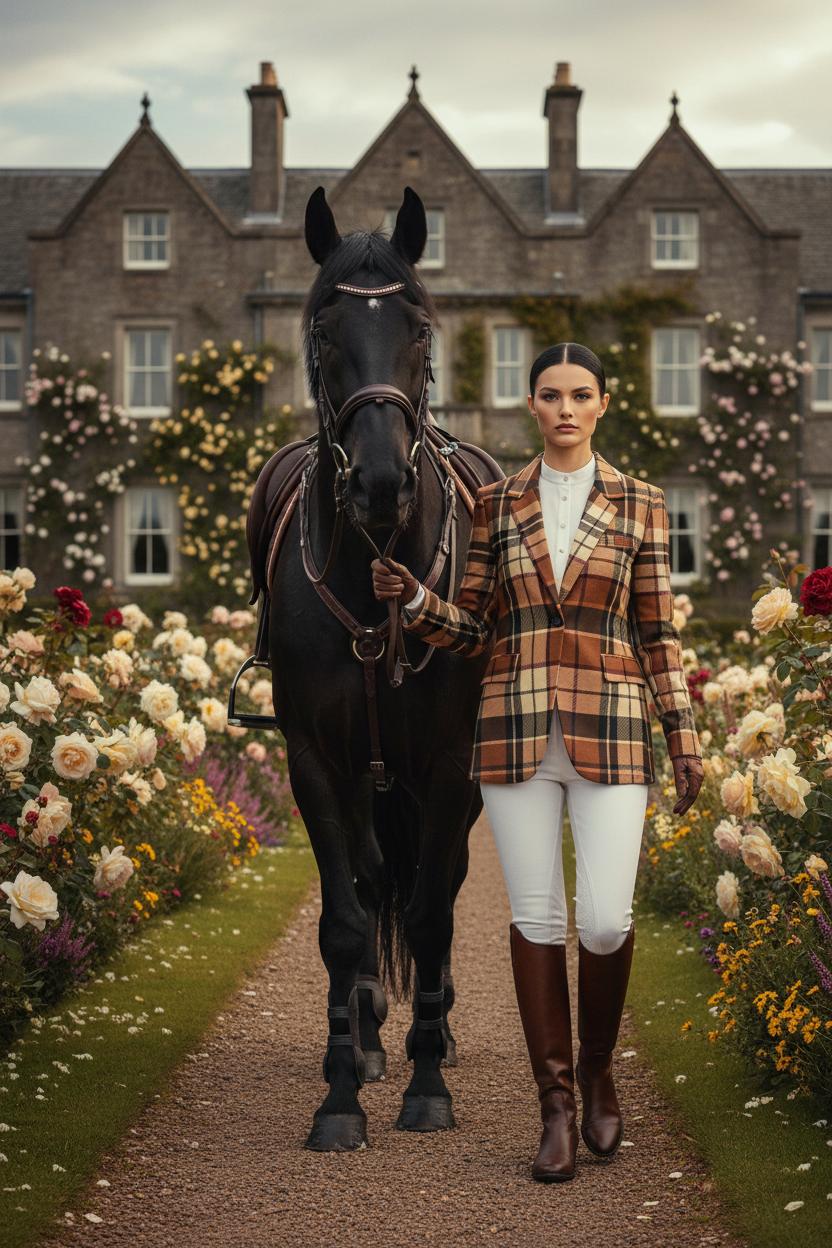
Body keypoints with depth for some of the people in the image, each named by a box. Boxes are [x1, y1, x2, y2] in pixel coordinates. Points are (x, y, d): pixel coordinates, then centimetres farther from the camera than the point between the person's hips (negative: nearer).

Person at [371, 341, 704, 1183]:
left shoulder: (639, 504, 5)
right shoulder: (496, 504, 8)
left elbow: (656, 635, 7)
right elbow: (474, 630, 9)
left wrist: (686, 740, 2)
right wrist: (412, 599, -10)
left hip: (609, 734, -1)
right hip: (516, 732, 1)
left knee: (605, 921, -9)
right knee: (535, 916, 0)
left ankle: (597, 1069, 19)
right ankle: (556, 1106, 9)